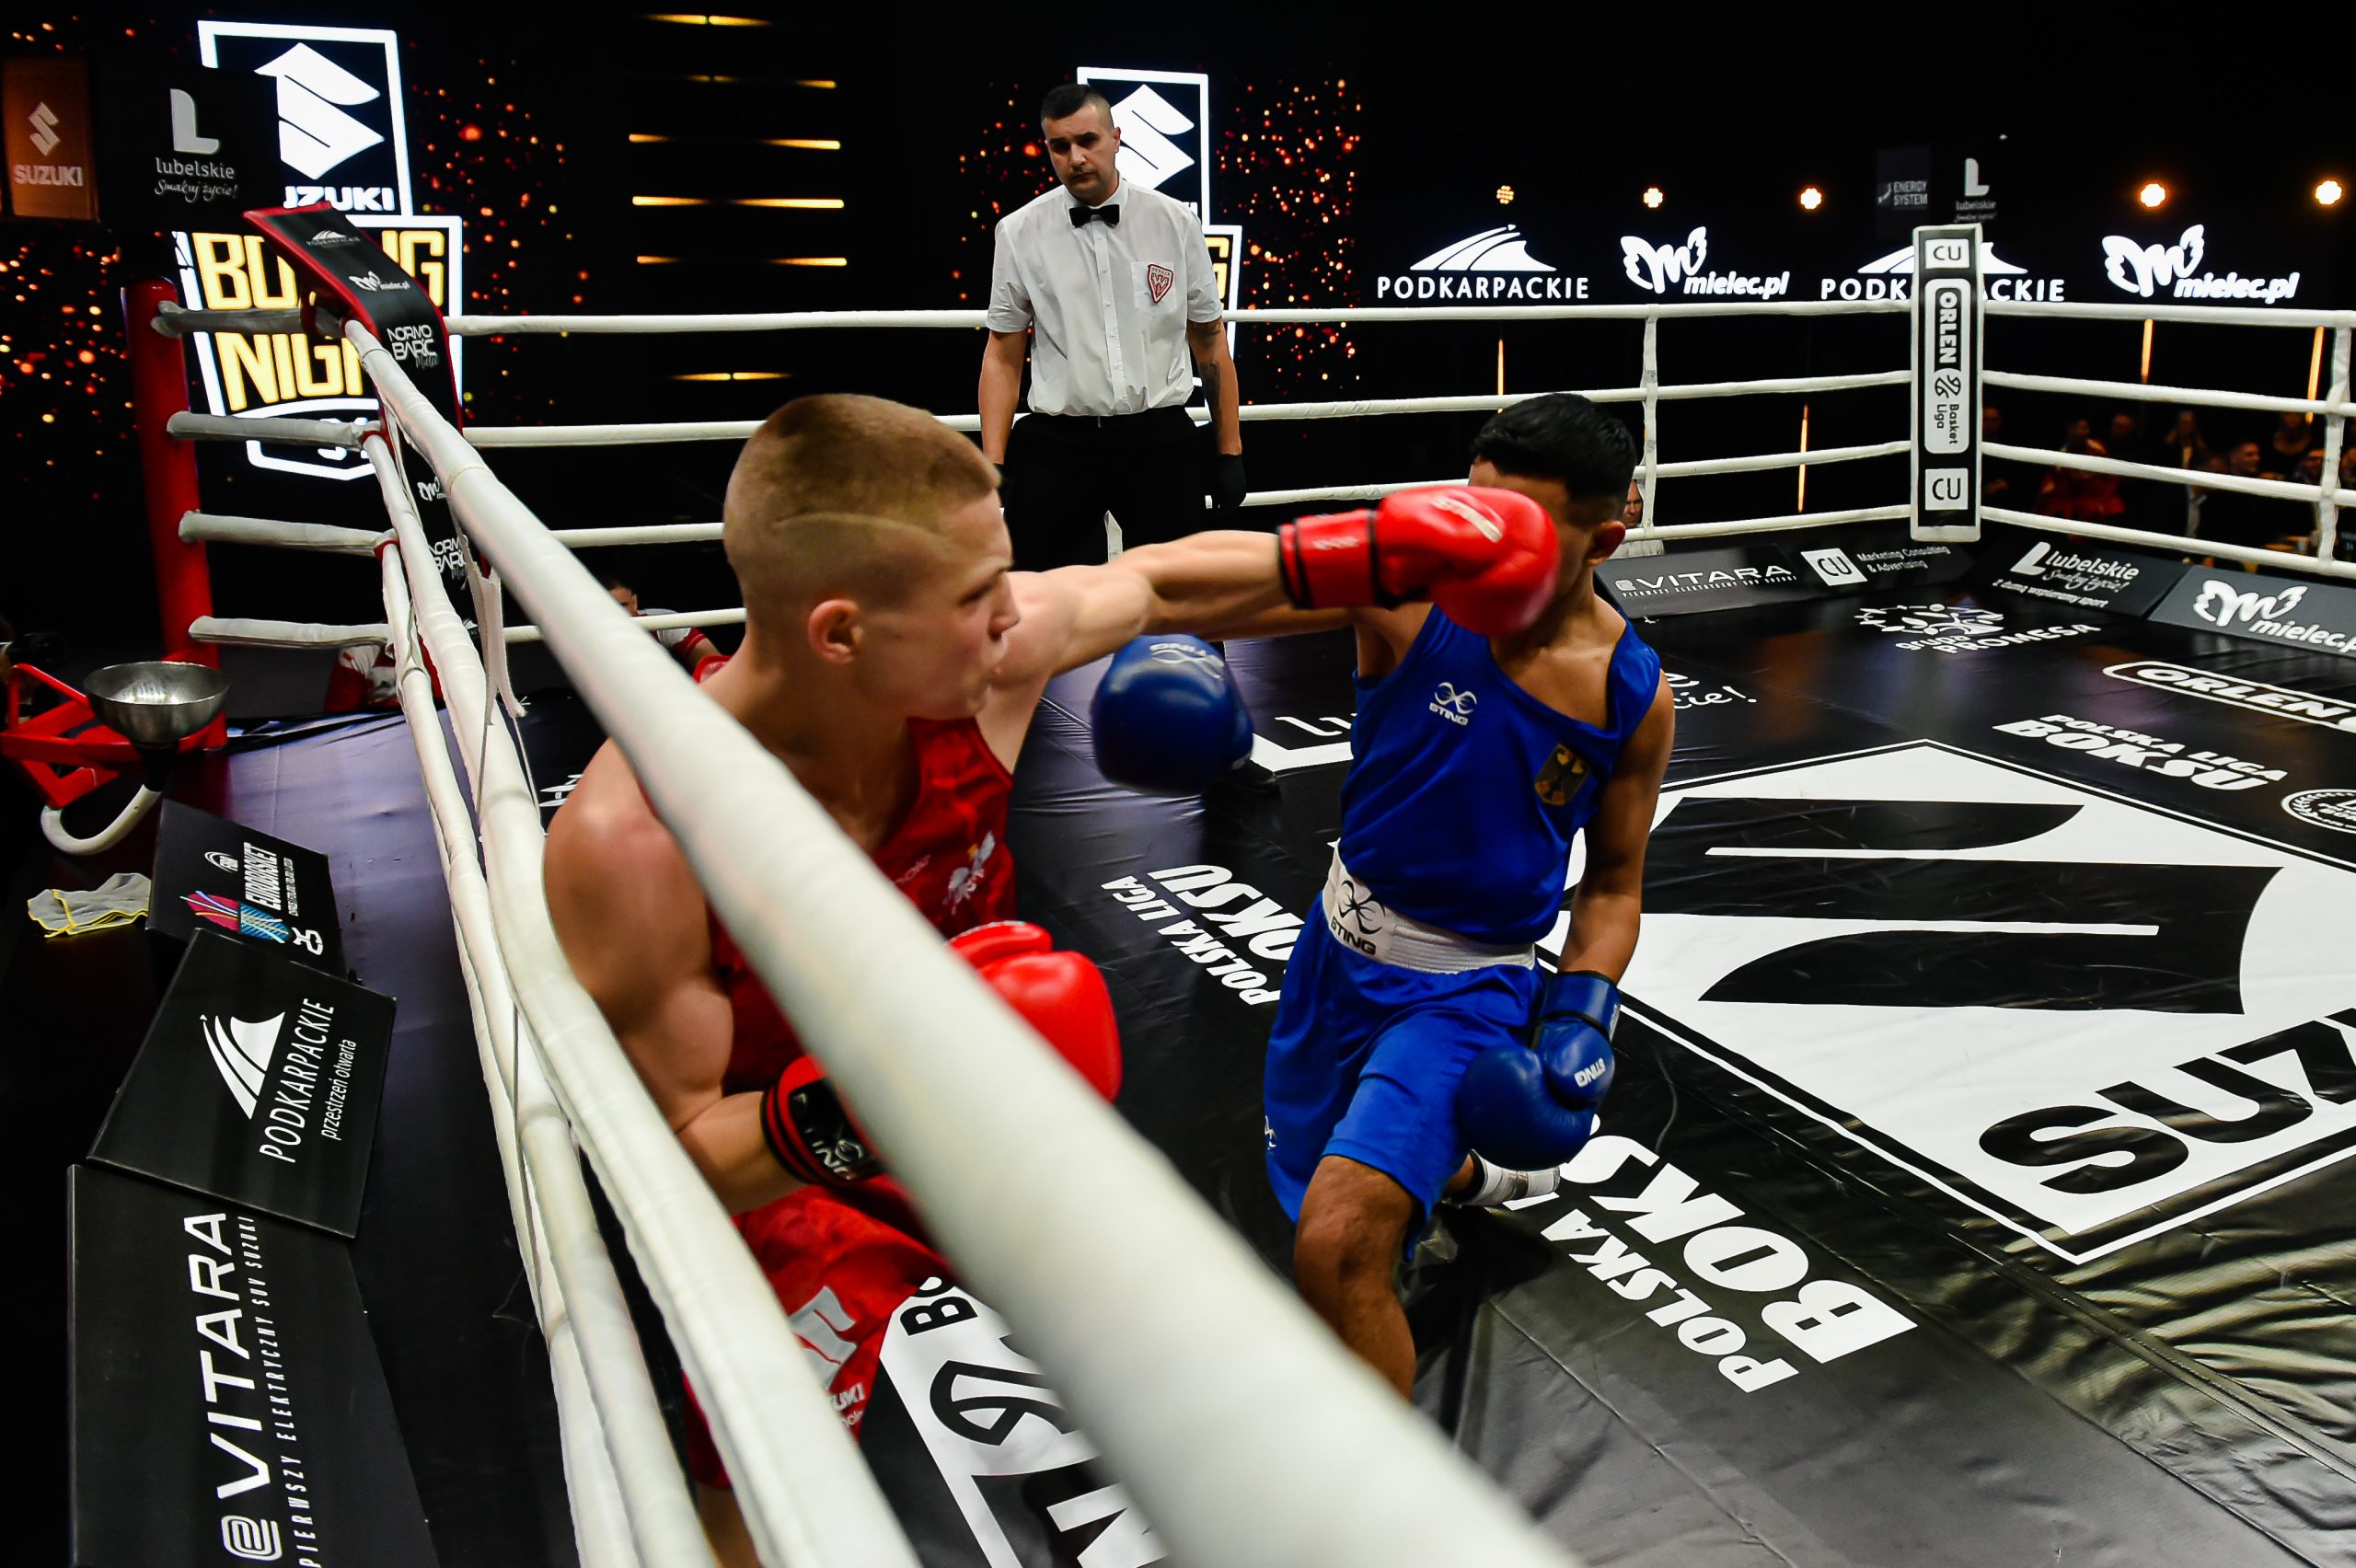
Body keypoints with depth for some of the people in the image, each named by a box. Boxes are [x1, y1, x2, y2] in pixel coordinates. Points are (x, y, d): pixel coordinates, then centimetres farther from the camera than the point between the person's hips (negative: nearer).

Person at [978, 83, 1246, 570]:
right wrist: (994, 467, -2)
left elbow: (1211, 342, 7)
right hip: (1057, 444, 0)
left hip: (1160, 440, 1)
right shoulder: (1019, 232, 2)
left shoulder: (1176, 223, 3)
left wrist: (1230, 452, 5)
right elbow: (1002, 357, 5)